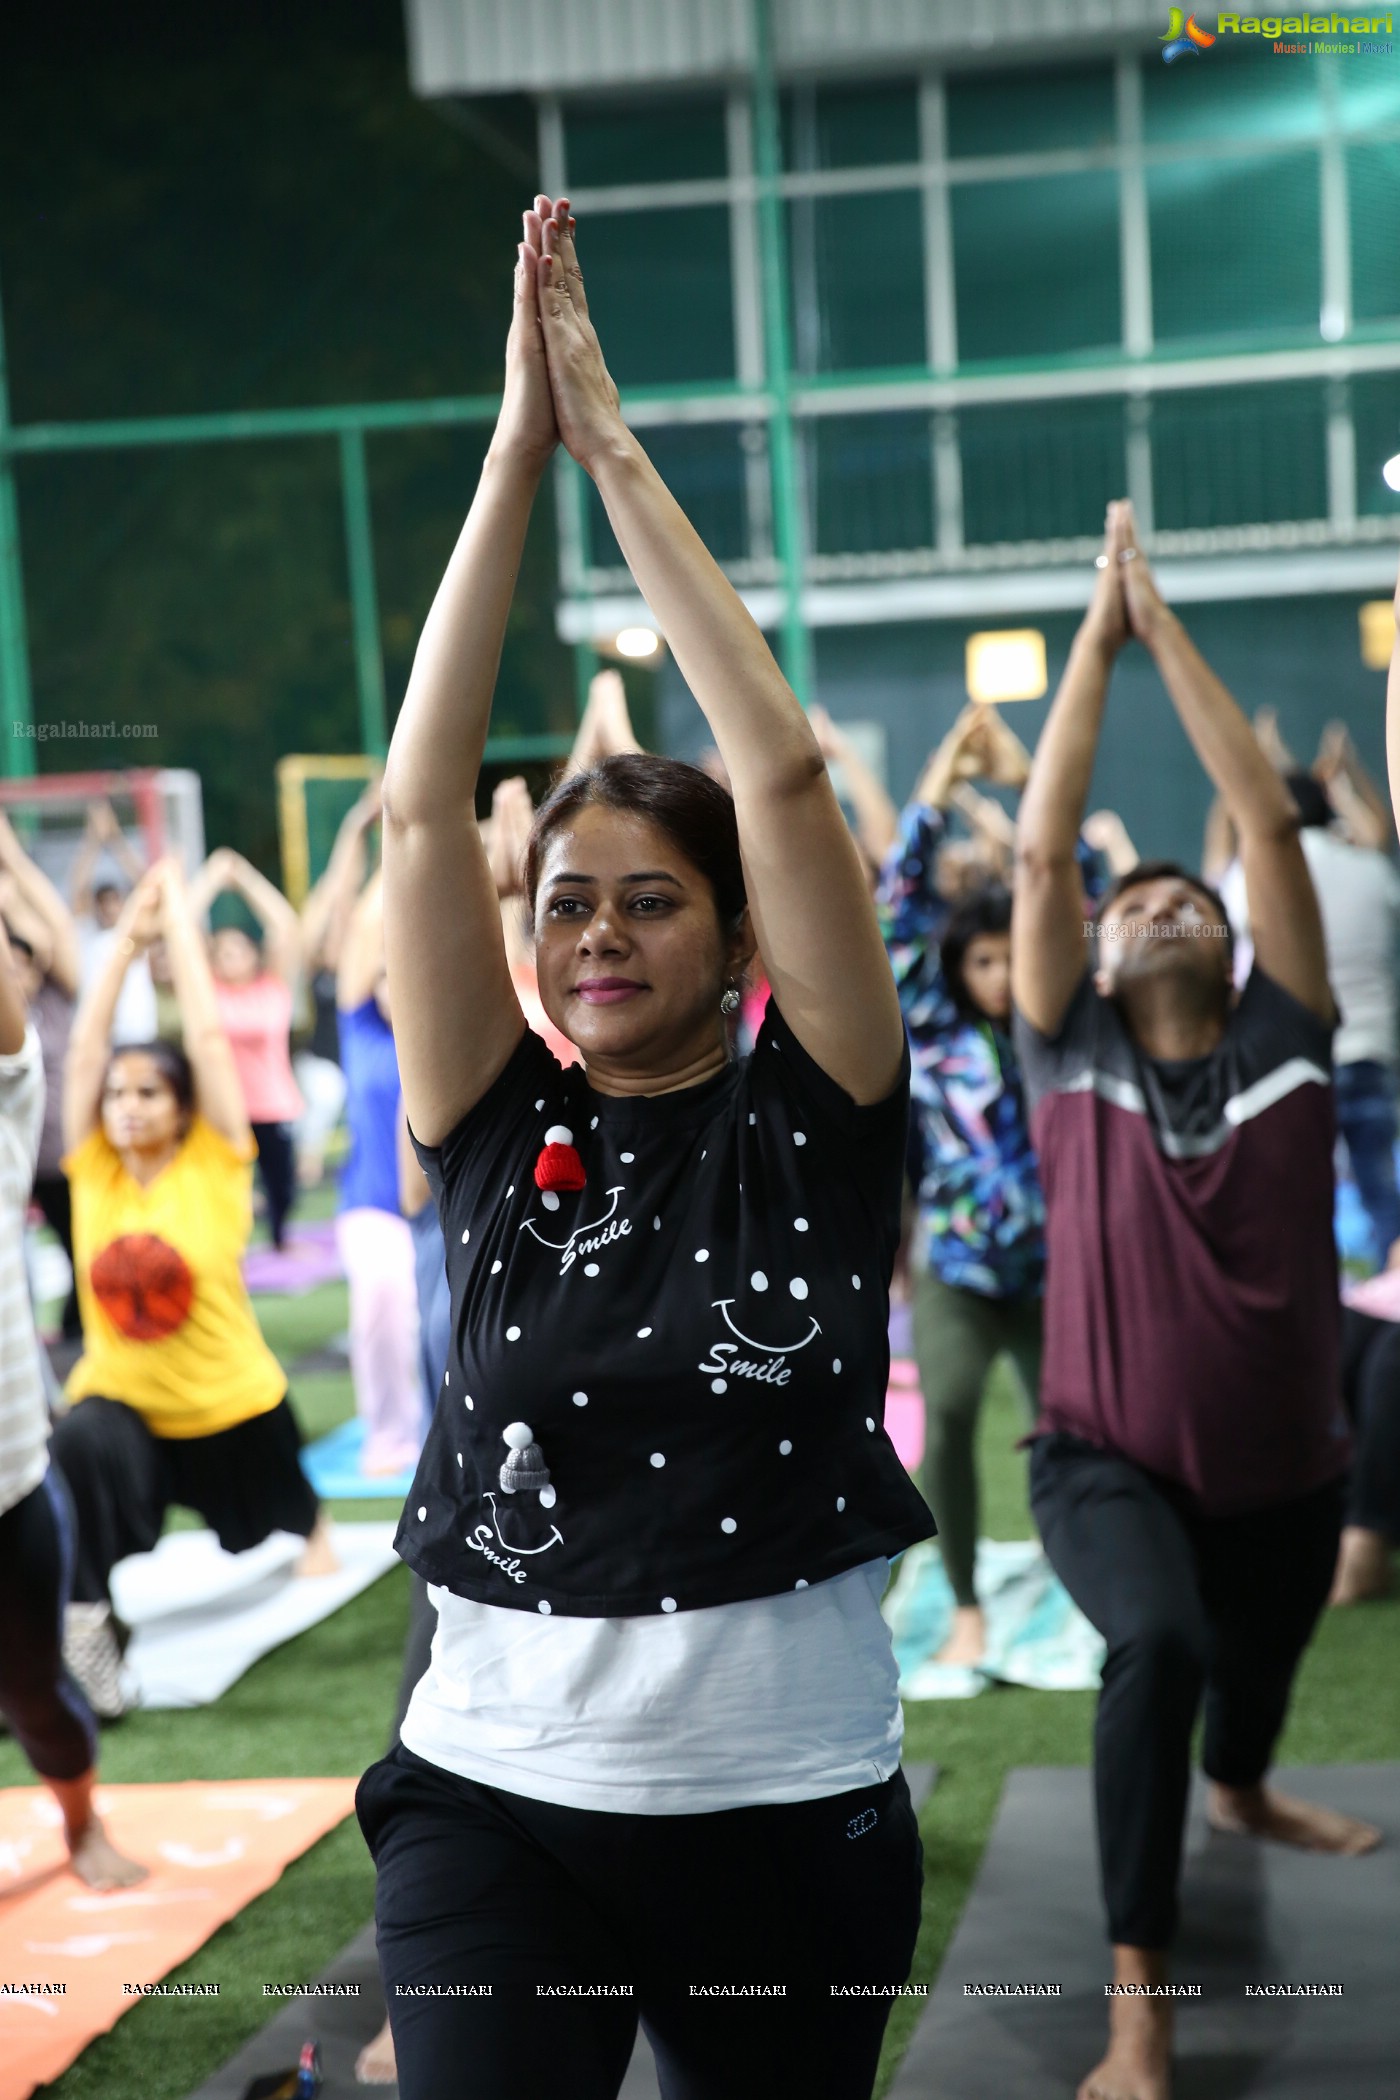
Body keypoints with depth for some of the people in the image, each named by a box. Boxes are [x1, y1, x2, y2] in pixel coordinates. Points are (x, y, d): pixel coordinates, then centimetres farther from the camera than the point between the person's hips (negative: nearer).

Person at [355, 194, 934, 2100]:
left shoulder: (812, 1122, -2)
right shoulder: (502, 1135, 2)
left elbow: (785, 774, -11)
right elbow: (419, 802, -6)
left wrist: (617, 444, -9)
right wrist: (519, 445, -8)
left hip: (792, 1809, 0)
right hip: (497, 1791, 0)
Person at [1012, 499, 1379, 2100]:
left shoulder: (1283, 1041, -5)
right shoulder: (1072, 1054, -7)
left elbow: (1267, 818, -10)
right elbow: (1041, 847, -14)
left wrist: (1168, 628, -8)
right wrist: (1095, 636, -10)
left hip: (1285, 1467, 4)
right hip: (1111, 1463, -3)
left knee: (1263, 1659, 27)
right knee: (1160, 1643, -32)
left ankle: (1240, 1793, 66)